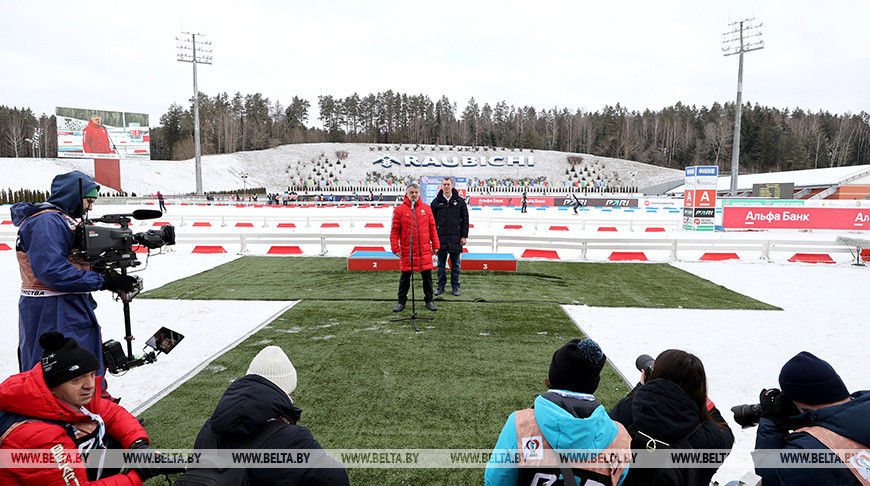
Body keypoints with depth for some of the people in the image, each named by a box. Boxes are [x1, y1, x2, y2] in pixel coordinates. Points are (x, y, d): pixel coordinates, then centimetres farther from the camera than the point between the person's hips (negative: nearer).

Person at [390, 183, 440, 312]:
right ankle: (402, 302, 20)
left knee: (427, 276, 8)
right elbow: (394, 231, -1)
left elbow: (432, 227, 10)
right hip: (407, 251, -2)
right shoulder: (399, 210, -1)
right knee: (405, 277, 7)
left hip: (425, 250, 2)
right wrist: (395, 248, -7)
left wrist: (435, 245, 6)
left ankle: (429, 300, 22)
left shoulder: (426, 208, 7)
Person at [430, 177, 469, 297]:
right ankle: (441, 286, 17)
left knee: (455, 264, 5)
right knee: (441, 264, 7)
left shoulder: (460, 201, 3)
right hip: (440, 238, 1)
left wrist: (464, 236, -1)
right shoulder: (436, 202, 5)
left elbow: (465, 220, 5)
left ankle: (455, 287, 15)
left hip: (455, 238, -1)